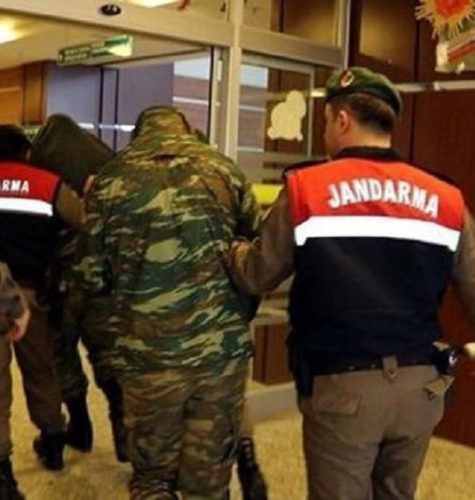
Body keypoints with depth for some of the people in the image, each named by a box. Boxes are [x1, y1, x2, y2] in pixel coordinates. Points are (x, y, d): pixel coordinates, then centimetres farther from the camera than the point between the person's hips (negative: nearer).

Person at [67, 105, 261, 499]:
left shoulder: (111, 179, 2)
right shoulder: (224, 171, 7)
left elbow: (91, 273, 1)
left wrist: (109, 336, 17)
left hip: (149, 352, -1)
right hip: (223, 347, 2)